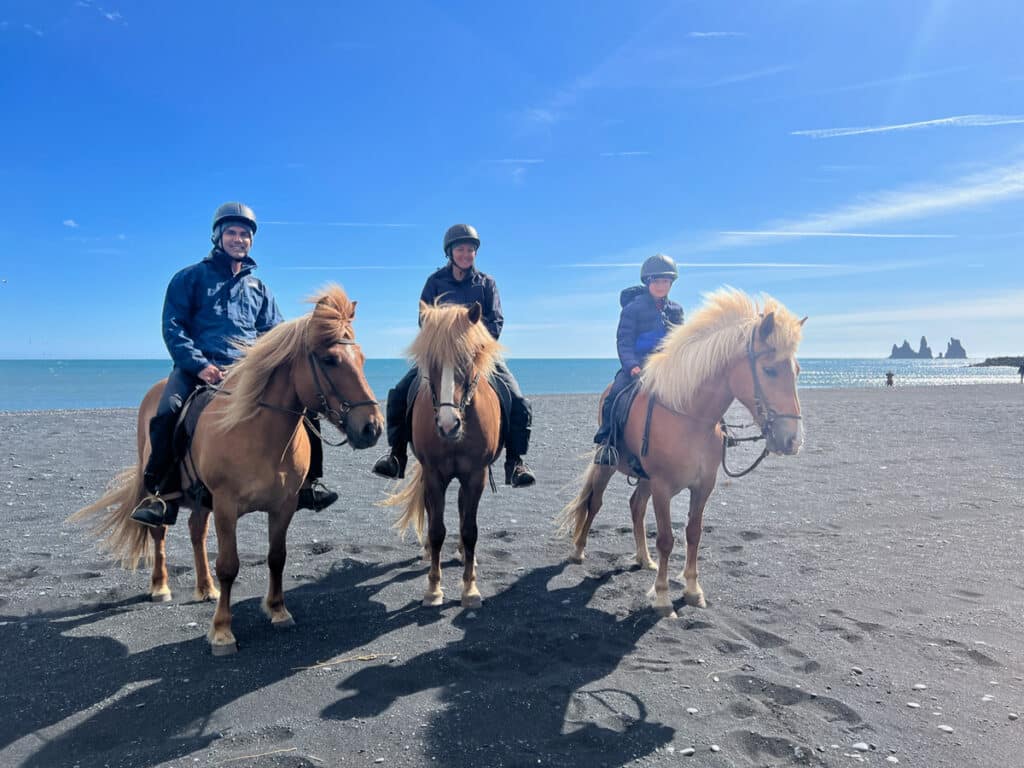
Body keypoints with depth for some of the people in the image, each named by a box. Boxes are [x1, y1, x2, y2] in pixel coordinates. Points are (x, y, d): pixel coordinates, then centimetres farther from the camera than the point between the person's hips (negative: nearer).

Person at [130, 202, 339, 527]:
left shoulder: (259, 288, 21)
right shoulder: (191, 277, 10)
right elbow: (173, 327, 2)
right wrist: (200, 365, -14)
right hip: (199, 367, -3)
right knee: (168, 411, -31)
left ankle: (307, 482, -2)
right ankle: (159, 493, -15)